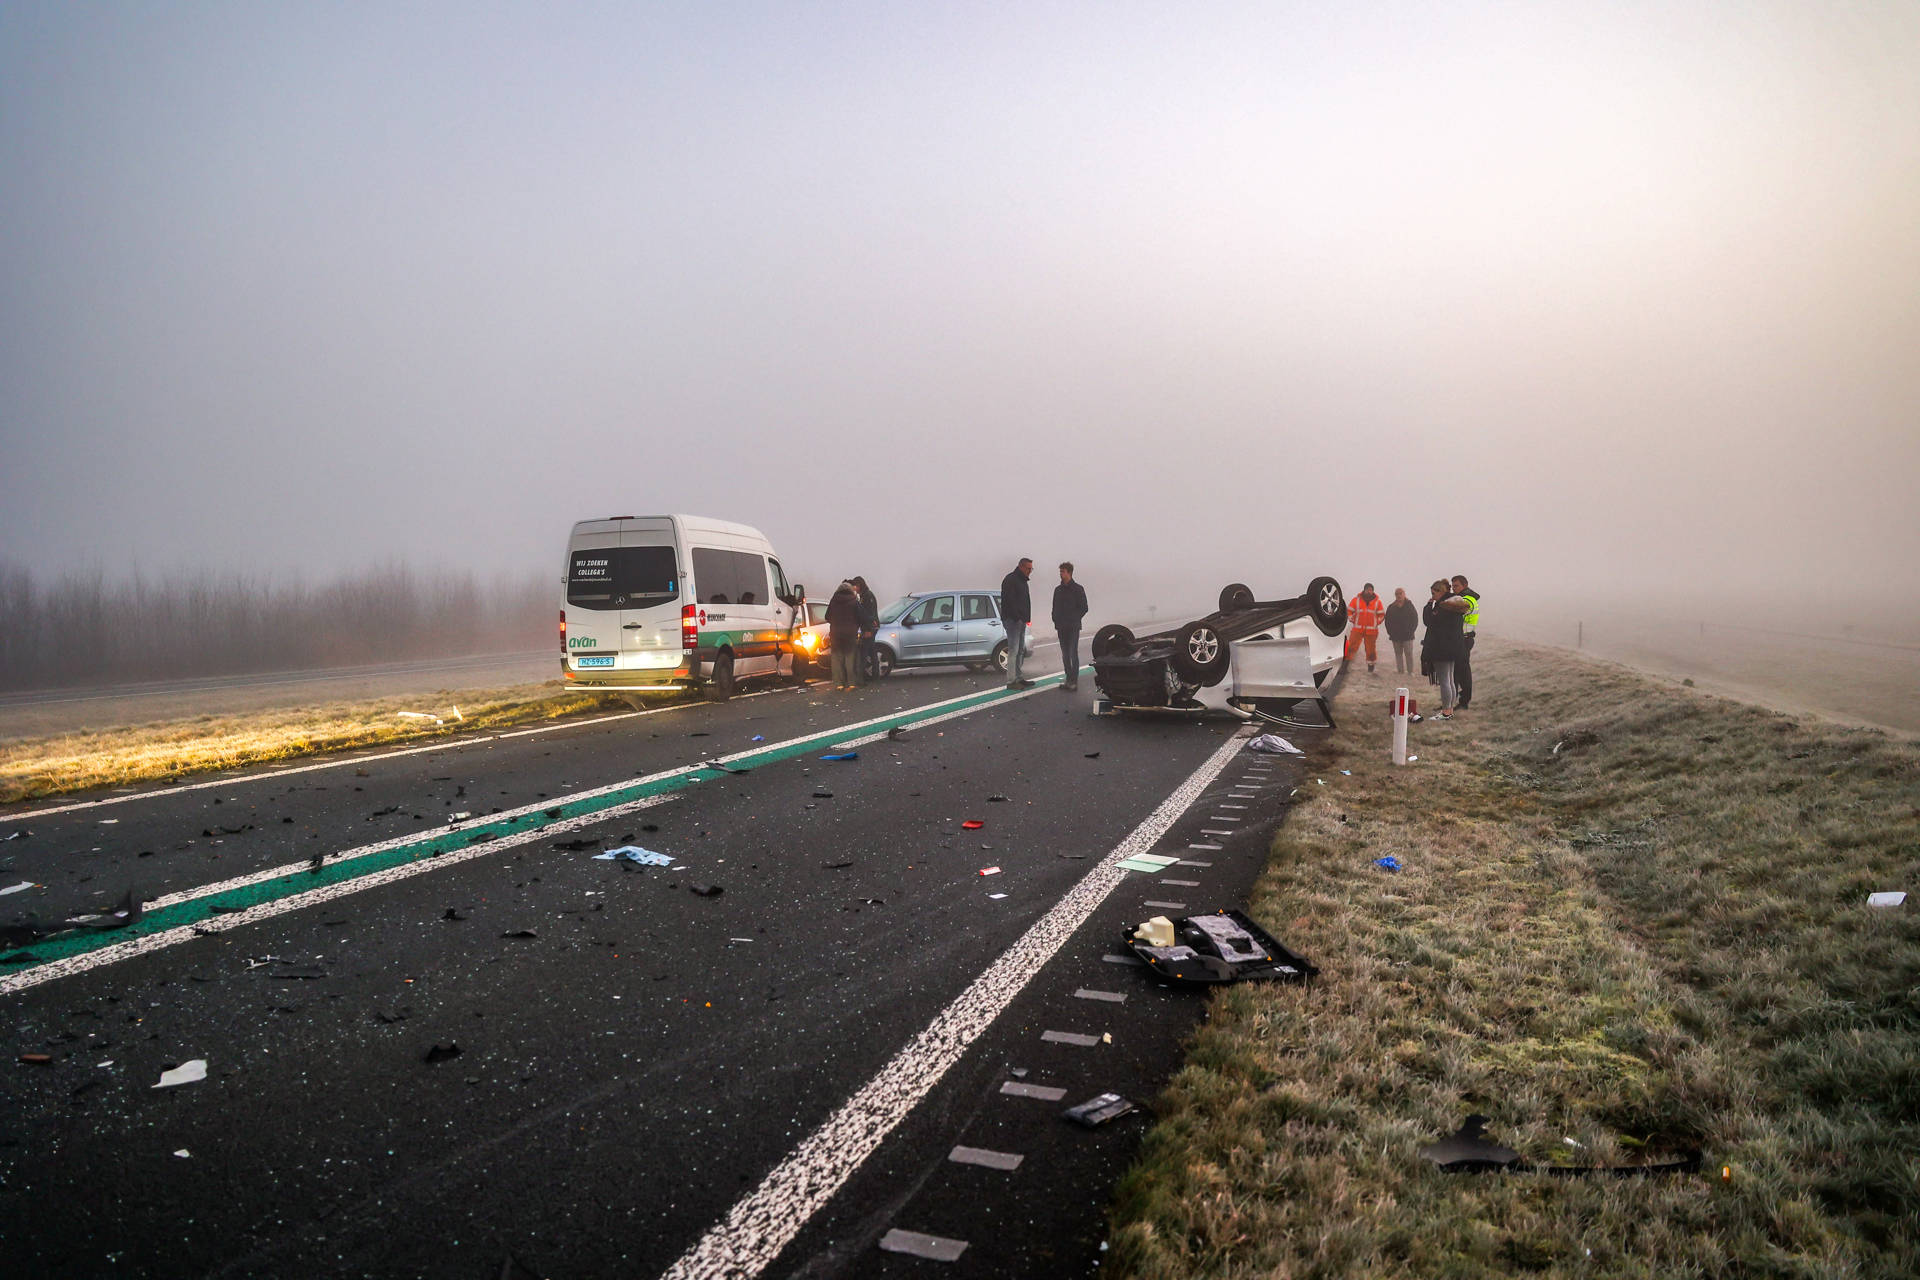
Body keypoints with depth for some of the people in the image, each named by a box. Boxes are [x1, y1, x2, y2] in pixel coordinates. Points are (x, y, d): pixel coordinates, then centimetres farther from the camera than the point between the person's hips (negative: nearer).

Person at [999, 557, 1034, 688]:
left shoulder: (1022, 581, 20)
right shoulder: (1010, 580, -11)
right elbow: (1009, 601, -20)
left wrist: (1026, 618, 14)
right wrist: (1017, 617, -22)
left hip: (1020, 620, 10)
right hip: (1012, 620, -10)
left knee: (1020, 651, 13)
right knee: (1013, 650, -10)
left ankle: (1018, 678, 19)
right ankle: (1011, 681, -9)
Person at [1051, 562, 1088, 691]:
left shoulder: (1078, 589, -5)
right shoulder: (1058, 590, 11)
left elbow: (1084, 608, -4)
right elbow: (1055, 608, 18)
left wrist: (1074, 620, -8)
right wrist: (1056, 621, 5)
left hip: (1073, 627, -6)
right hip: (1061, 627, 6)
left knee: (1073, 653, -8)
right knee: (1065, 654, 9)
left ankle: (1074, 681, -6)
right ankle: (1069, 678, 16)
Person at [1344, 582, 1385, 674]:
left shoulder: (1377, 602, 5)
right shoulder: (1356, 600, 2)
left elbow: (1381, 614, 12)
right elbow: (1349, 611, 8)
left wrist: (1376, 623, 0)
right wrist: (1352, 620, -5)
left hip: (1371, 630, 1)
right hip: (1357, 629, -1)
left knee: (1371, 649, 6)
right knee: (1351, 647, -9)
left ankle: (1370, 669, 19)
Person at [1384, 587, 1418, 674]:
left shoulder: (1410, 606, 2)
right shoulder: (1391, 607, 8)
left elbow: (1415, 621, 2)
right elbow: (1387, 621, 11)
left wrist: (1410, 631, -5)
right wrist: (1390, 632, 1)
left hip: (1407, 636, -3)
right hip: (1395, 637, 3)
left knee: (1409, 654, -5)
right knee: (1398, 654, 6)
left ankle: (1410, 672, -2)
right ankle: (1400, 671, 11)